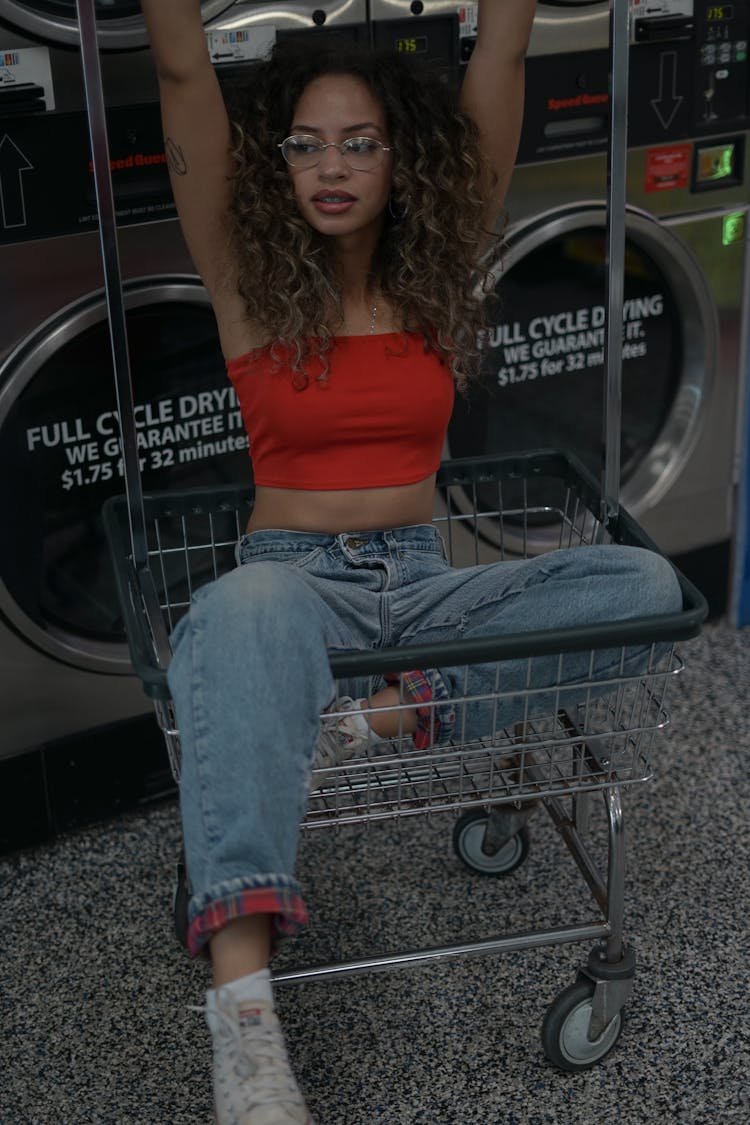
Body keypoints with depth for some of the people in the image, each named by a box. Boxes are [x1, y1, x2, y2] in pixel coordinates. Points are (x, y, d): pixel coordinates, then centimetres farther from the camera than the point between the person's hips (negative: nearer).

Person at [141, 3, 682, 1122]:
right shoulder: (248, 280, 1)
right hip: (293, 577, -3)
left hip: (422, 580, 3)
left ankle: (382, 714, -29)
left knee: (644, 583, -21)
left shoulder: (438, 271, 6)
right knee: (244, 609, -42)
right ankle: (241, 1005, -52)